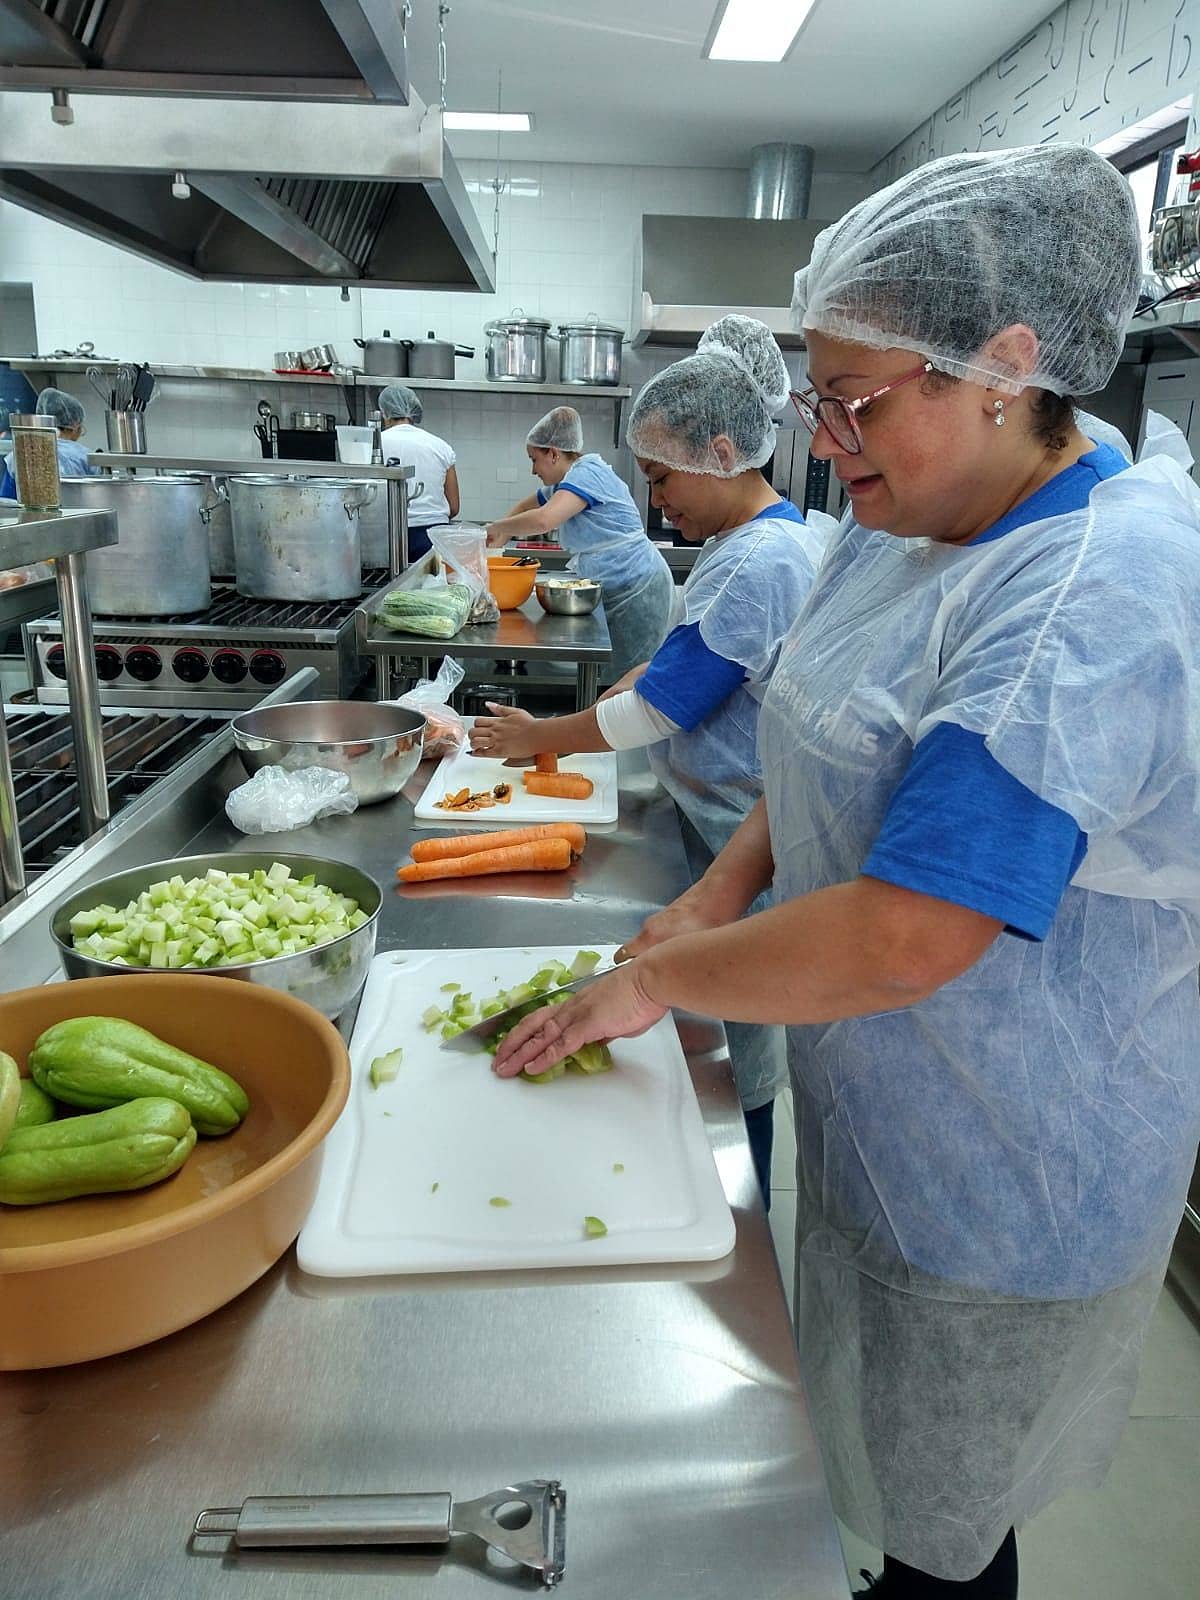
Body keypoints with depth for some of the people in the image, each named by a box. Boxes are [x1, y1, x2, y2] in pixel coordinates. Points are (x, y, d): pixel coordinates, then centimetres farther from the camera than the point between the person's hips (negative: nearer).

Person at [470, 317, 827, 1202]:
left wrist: (541, 737, -6)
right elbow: (676, 660, 15)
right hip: (728, 832, 10)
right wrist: (566, 728, 5)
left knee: (735, 1062, 6)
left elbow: (658, 706, -21)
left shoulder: (758, 565, -24)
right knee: (731, 1041, 21)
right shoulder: (760, 540, 10)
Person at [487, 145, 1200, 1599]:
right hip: (875, 1122, 8)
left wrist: (659, 977, -19)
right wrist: (722, 890, -3)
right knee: (856, 1460, 30)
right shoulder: (893, 536, 2)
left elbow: (903, 939, -33)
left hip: (994, 1194, -8)